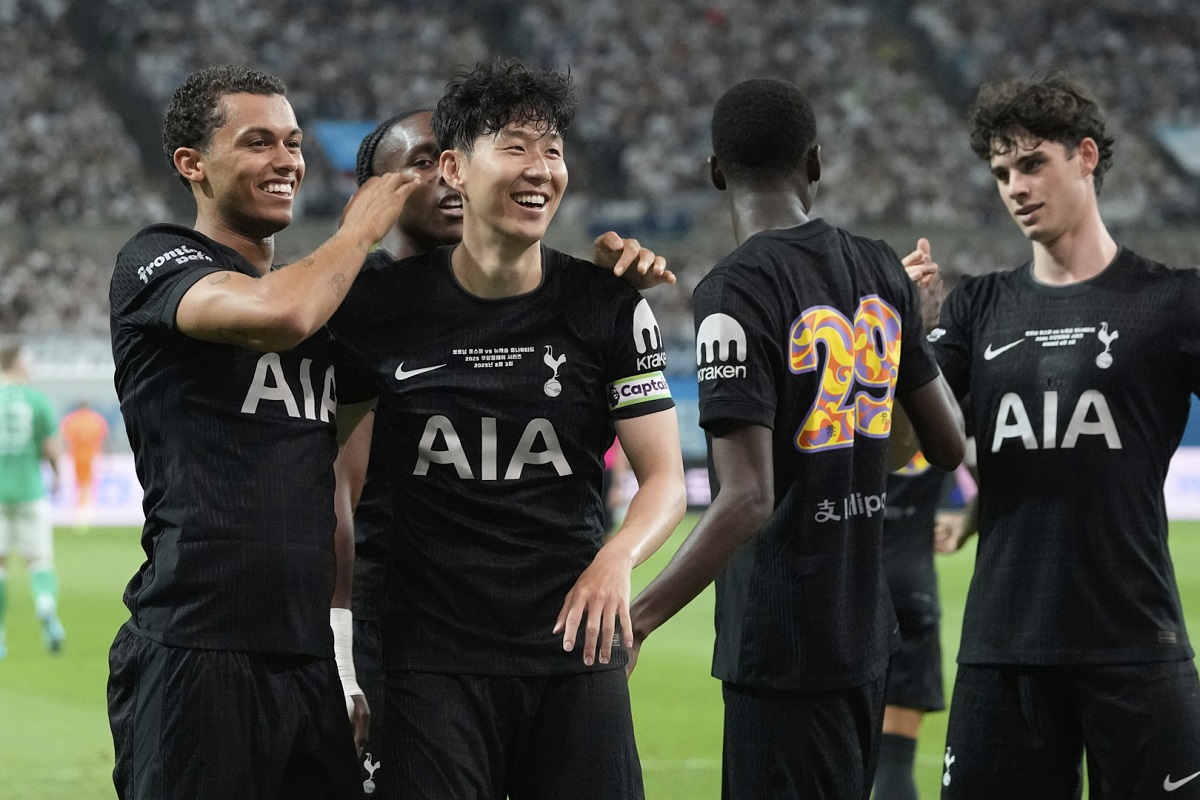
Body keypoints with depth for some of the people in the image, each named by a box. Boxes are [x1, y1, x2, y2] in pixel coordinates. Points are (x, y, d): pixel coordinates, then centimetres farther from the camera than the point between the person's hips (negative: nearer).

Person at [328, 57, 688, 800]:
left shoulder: (610, 306, 2)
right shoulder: (380, 306, 1)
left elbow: (665, 478, 2)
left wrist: (618, 557, -19)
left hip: (574, 651, 1)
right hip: (432, 655, -1)